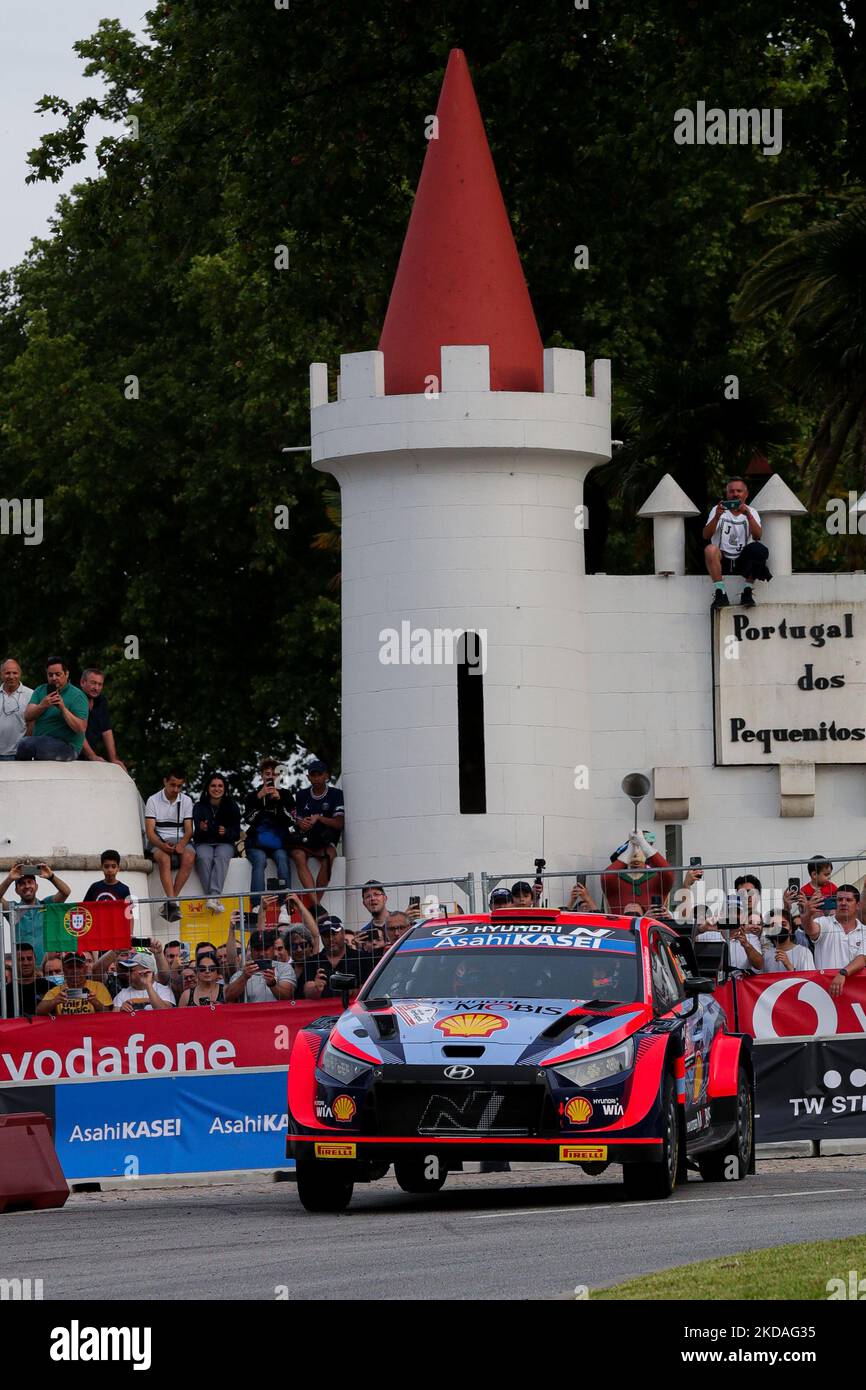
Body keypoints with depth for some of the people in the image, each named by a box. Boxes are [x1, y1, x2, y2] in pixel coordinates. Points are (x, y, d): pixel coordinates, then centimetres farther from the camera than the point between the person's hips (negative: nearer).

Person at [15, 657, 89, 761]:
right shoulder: (40, 691, 16)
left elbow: (81, 728, -10)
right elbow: (27, 717, 2)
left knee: (26, 744, -29)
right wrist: (42, 706, -17)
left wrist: (63, 708, -18)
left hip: (66, 745, -5)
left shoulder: (77, 696, 0)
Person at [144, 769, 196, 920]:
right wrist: (162, 845, -25)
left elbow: (188, 830, 5)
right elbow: (150, 831, -5)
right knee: (163, 858, -37)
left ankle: (169, 903, -34)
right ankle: (172, 902, -48)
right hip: (160, 842, -2)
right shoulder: (153, 800, 2)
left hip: (181, 841, 2)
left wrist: (182, 844, -17)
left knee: (189, 857, -33)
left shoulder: (186, 801, 11)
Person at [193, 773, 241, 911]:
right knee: (204, 858, -36)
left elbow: (236, 834, 4)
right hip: (204, 844, 0)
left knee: (221, 857, -36)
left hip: (225, 844, 0)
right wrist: (201, 829, -26)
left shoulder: (232, 806, 7)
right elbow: (197, 835, -2)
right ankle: (213, 899, -45)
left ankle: (214, 896, -50)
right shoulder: (199, 807, 5)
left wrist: (226, 832, -18)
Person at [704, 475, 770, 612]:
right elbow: (706, 536, -8)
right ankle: (720, 593, -29)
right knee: (711, 549, -32)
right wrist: (717, 517, -25)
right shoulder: (718, 510, 8)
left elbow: (757, 536, -11)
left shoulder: (751, 512, 10)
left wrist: (748, 515, -26)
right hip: (722, 561, 0)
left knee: (757, 548, -30)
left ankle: (747, 592, -22)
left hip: (743, 561, 0)